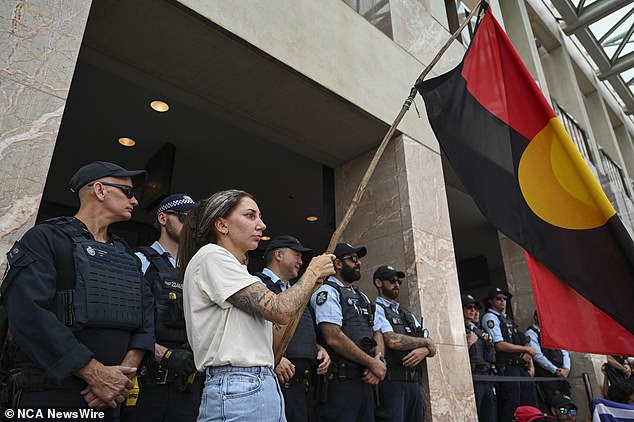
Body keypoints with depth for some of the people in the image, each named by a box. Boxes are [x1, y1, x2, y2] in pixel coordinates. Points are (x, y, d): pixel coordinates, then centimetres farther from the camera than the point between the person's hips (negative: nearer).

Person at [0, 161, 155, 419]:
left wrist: (126, 370, -12)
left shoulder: (126, 255, 13)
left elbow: (145, 317, 6)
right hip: (48, 396, -6)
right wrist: (96, 374, -22)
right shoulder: (45, 239, -6)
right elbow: (30, 314, -19)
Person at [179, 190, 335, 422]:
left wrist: (313, 283, 10)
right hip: (237, 393, -9)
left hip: (265, 388, 9)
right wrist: (313, 272, -3)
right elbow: (281, 312, -19)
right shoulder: (211, 256, -11)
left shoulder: (237, 269, 18)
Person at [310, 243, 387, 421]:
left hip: (366, 380, 8)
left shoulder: (362, 297, 19)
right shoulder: (327, 292, -8)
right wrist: (372, 363, -12)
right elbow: (334, 338, -19)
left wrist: (379, 360, -3)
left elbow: (377, 333, 19)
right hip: (340, 381, -8)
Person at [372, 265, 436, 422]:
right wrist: (426, 342, -4)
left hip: (414, 383, 7)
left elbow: (432, 348, 15)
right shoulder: (376, 309, -5)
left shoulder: (408, 315, 19)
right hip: (391, 382, -7)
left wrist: (423, 351, -10)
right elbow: (392, 341, -20)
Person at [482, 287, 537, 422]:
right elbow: (500, 345, -16)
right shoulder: (490, 317, -7)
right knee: (510, 409, -7)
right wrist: (526, 349, -8)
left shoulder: (506, 318, 21)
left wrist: (525, 355, 1)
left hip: (520, 366, 9)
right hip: (506, 367, -9)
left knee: (530, 405, 11)